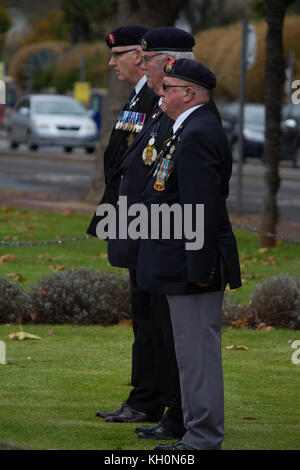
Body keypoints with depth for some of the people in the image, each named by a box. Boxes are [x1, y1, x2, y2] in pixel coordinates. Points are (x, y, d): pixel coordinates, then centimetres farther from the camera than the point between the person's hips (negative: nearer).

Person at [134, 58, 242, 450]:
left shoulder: (198, 134, -18)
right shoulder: (192, 129, 16)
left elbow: (203, 207, -23)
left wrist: (199, 268, -24)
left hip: (191, 266, -11)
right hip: (189, 265, 11)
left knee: (197, 353, -6)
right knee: (196, 352, 15)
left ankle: (203, 440, -1)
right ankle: (200, 434, 22)